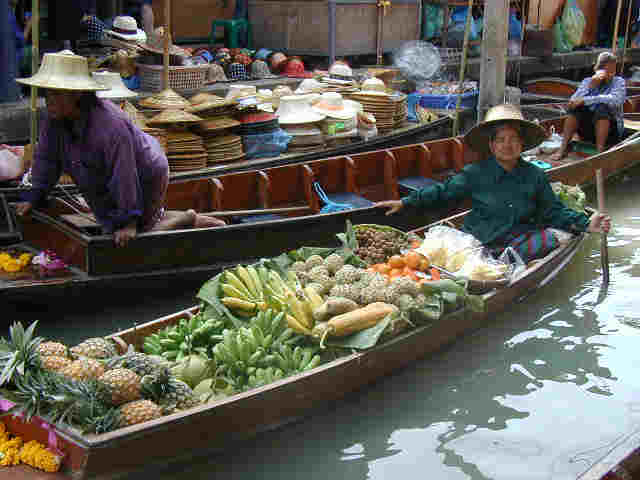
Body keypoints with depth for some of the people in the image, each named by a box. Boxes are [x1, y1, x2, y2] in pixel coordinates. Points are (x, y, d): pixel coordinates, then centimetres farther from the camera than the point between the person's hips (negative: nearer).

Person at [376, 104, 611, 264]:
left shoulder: (534, 176, 10)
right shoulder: (475, 173, 5)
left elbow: (555, 211, 15)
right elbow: (443, 191, 10)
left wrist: (586, 225, 2)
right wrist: (405, 202, 3)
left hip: (519, 239, 3)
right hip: (478, 244, -3)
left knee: (550, 238, -26)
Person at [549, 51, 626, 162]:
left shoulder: (618, 82, -2)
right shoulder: (587, 81, 8)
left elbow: (615, 100, -24)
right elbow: (572, 101, -7)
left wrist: (584, 100, -28)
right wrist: (590, 86, -19)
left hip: (611, 131, -3)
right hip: (587, 131, 3)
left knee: (602, 107, -30)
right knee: (575, 107, -20)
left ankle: (600, 151, -32)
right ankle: (563, 148, -23)